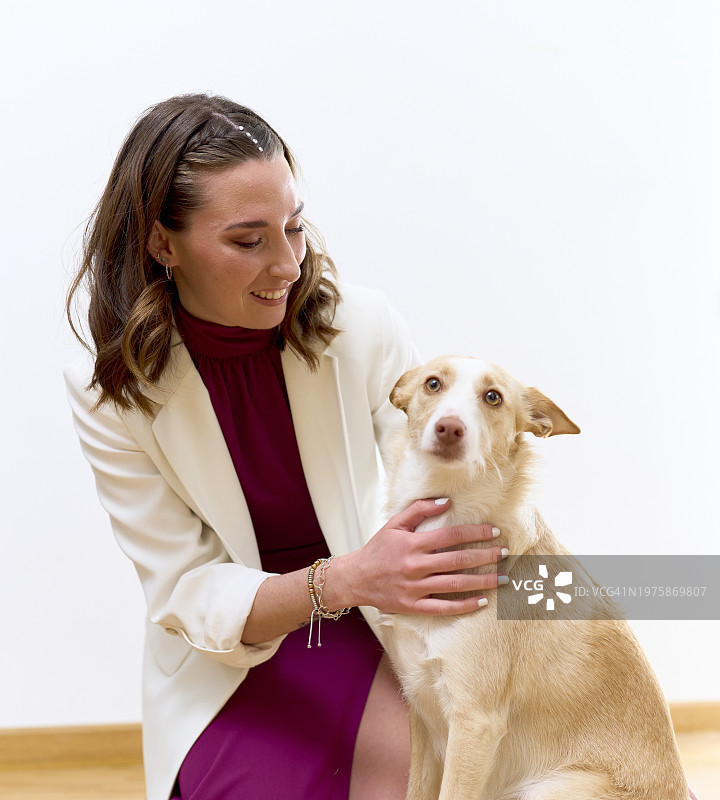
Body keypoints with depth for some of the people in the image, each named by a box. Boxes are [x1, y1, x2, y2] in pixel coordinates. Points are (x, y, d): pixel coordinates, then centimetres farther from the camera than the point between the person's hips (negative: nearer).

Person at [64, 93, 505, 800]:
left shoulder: (361, 329, -11)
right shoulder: (111, 391, -12)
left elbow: (446, 491, -7)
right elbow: (187, 594, -13)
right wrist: (342, 581, -32)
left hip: (369, 635, 1)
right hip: (226, 665, 0)